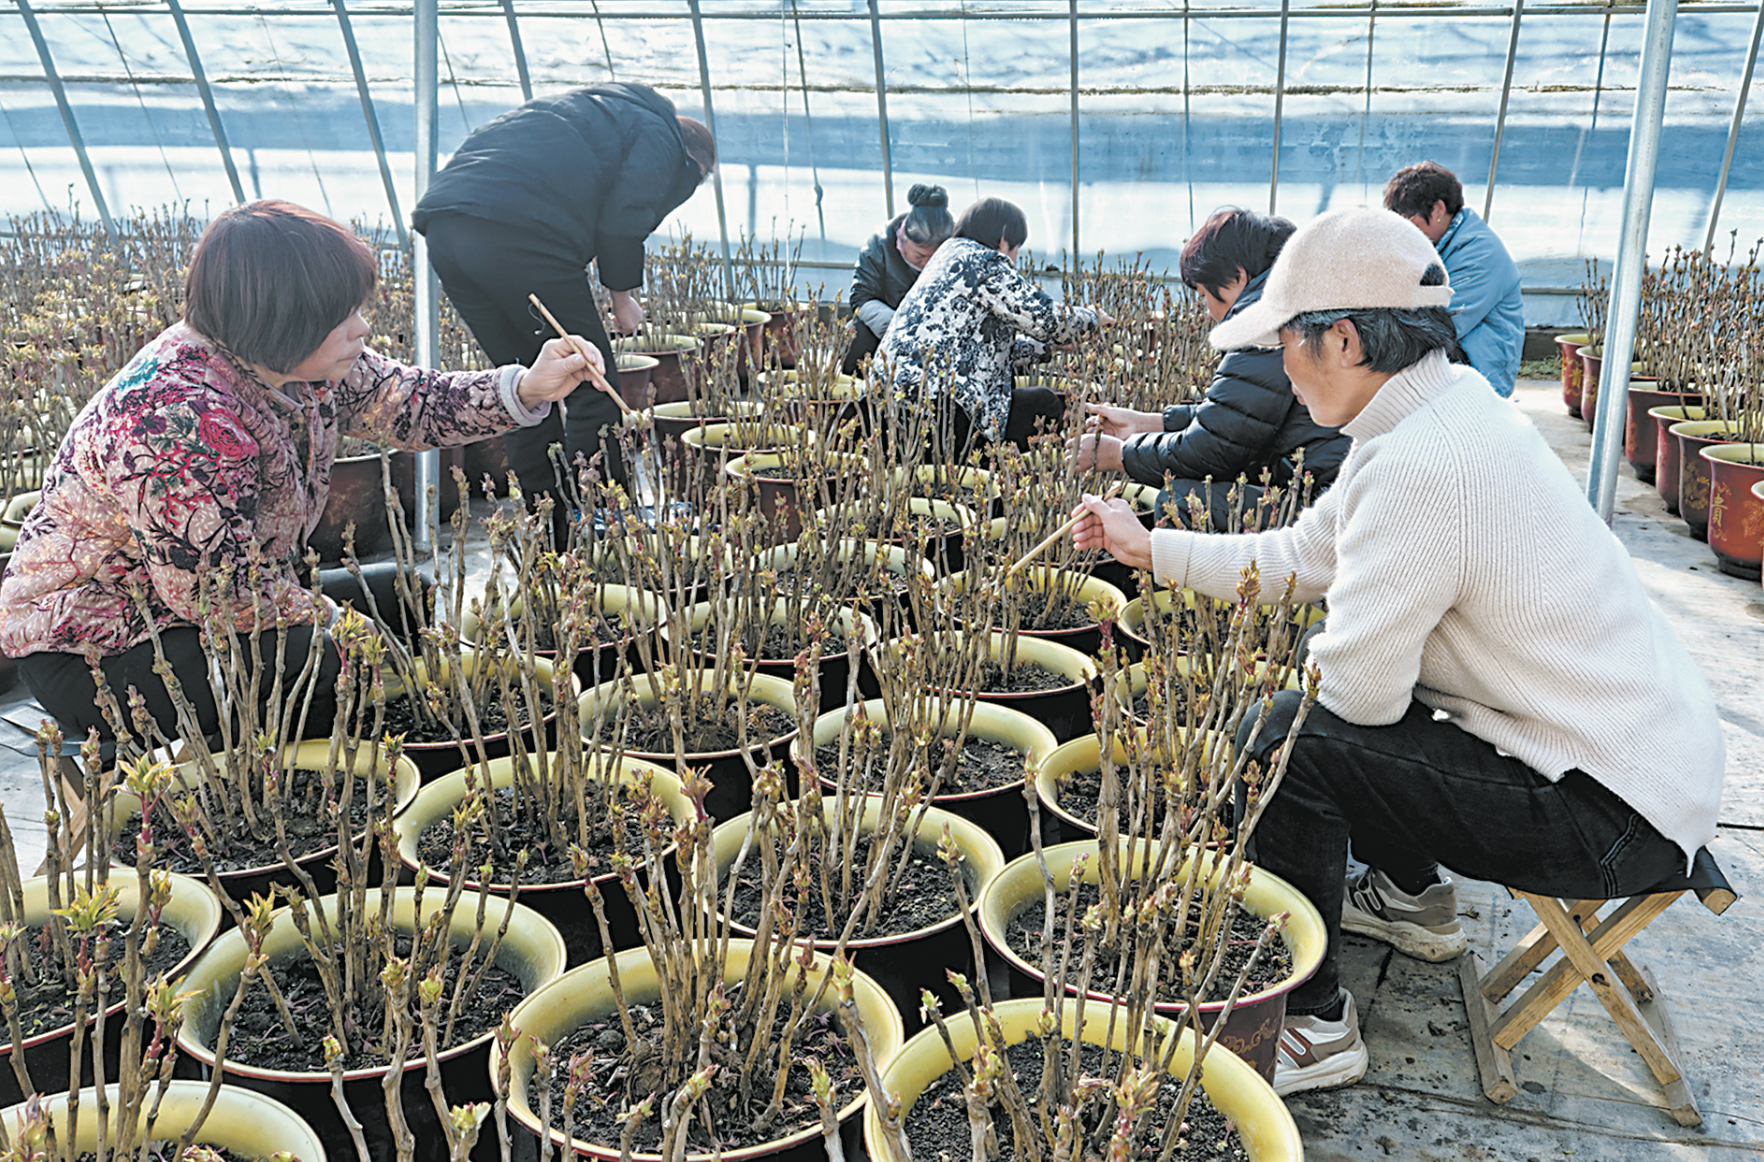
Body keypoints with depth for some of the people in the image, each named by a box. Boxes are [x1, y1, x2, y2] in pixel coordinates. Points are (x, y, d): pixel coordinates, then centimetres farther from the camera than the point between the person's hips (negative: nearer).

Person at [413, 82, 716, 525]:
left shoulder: (595, 110, 38)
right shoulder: (661, 139, 13)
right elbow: (621, 220, -5)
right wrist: (623, 295, 9)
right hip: (520, 234, -9)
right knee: (593, 388, 2)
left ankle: (549, 534, 21)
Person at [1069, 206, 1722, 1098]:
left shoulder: (1418, 466, -28)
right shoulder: (1449, 402, 4)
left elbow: (1357, 687, -23)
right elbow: (1306, 555, 12)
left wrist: (1277, 708, 0)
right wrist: (1150, 546, 15)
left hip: (1615, 817, -10)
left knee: (1284, 742, -18)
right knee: (1310, 689, 19)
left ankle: (1310, 1025, 1)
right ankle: (1412, 895, 37)